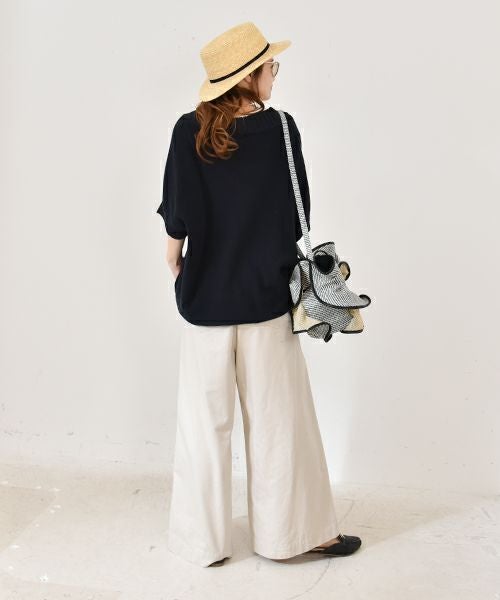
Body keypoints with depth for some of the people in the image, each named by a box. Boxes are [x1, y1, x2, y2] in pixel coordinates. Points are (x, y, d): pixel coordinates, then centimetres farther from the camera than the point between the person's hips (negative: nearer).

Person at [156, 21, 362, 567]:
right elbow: (298, 214, -2)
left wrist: (175, 258, 14)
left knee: (204, 420, 12)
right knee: (279, 419, 11)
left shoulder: (189, 132, -7)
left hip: (205, 296, 1)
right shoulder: (280, 128, -8)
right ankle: (293, 529, 24)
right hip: (266, 296, -1)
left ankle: (204, 539, 23)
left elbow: (176, 217, -5)